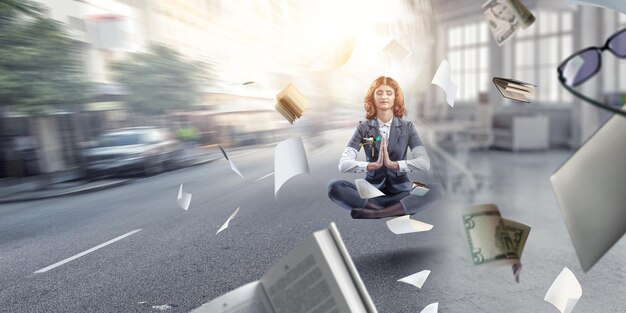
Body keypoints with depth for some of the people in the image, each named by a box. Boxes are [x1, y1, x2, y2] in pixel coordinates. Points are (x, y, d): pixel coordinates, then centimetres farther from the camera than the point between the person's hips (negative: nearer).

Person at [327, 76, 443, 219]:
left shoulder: (407, 127, 3)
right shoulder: (363, 127, 1)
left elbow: (425, 162, -10)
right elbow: (343, 164, -11)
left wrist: (393, 164, -23)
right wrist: (374, 165, -25)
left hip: (400, 193, 1)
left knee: (437, 190, -26)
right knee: (334, 186, -26)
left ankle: (372, 213, -28)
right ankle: (394, 212, -26)